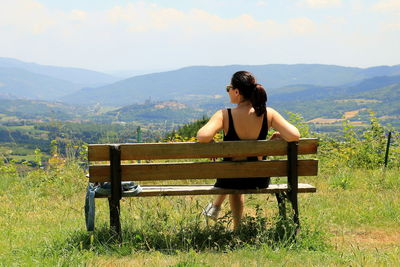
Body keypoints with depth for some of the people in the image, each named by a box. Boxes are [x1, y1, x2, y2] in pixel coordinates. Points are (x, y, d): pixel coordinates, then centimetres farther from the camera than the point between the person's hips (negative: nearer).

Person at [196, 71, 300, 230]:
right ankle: (237, 227, 48)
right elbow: (294, 136, -22)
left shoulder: (224, 115, -21)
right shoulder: (268, 114, -14)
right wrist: (277, 137, -1)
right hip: (260, 180, 2)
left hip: (232, 180, -2)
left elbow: (203, 137, -36)